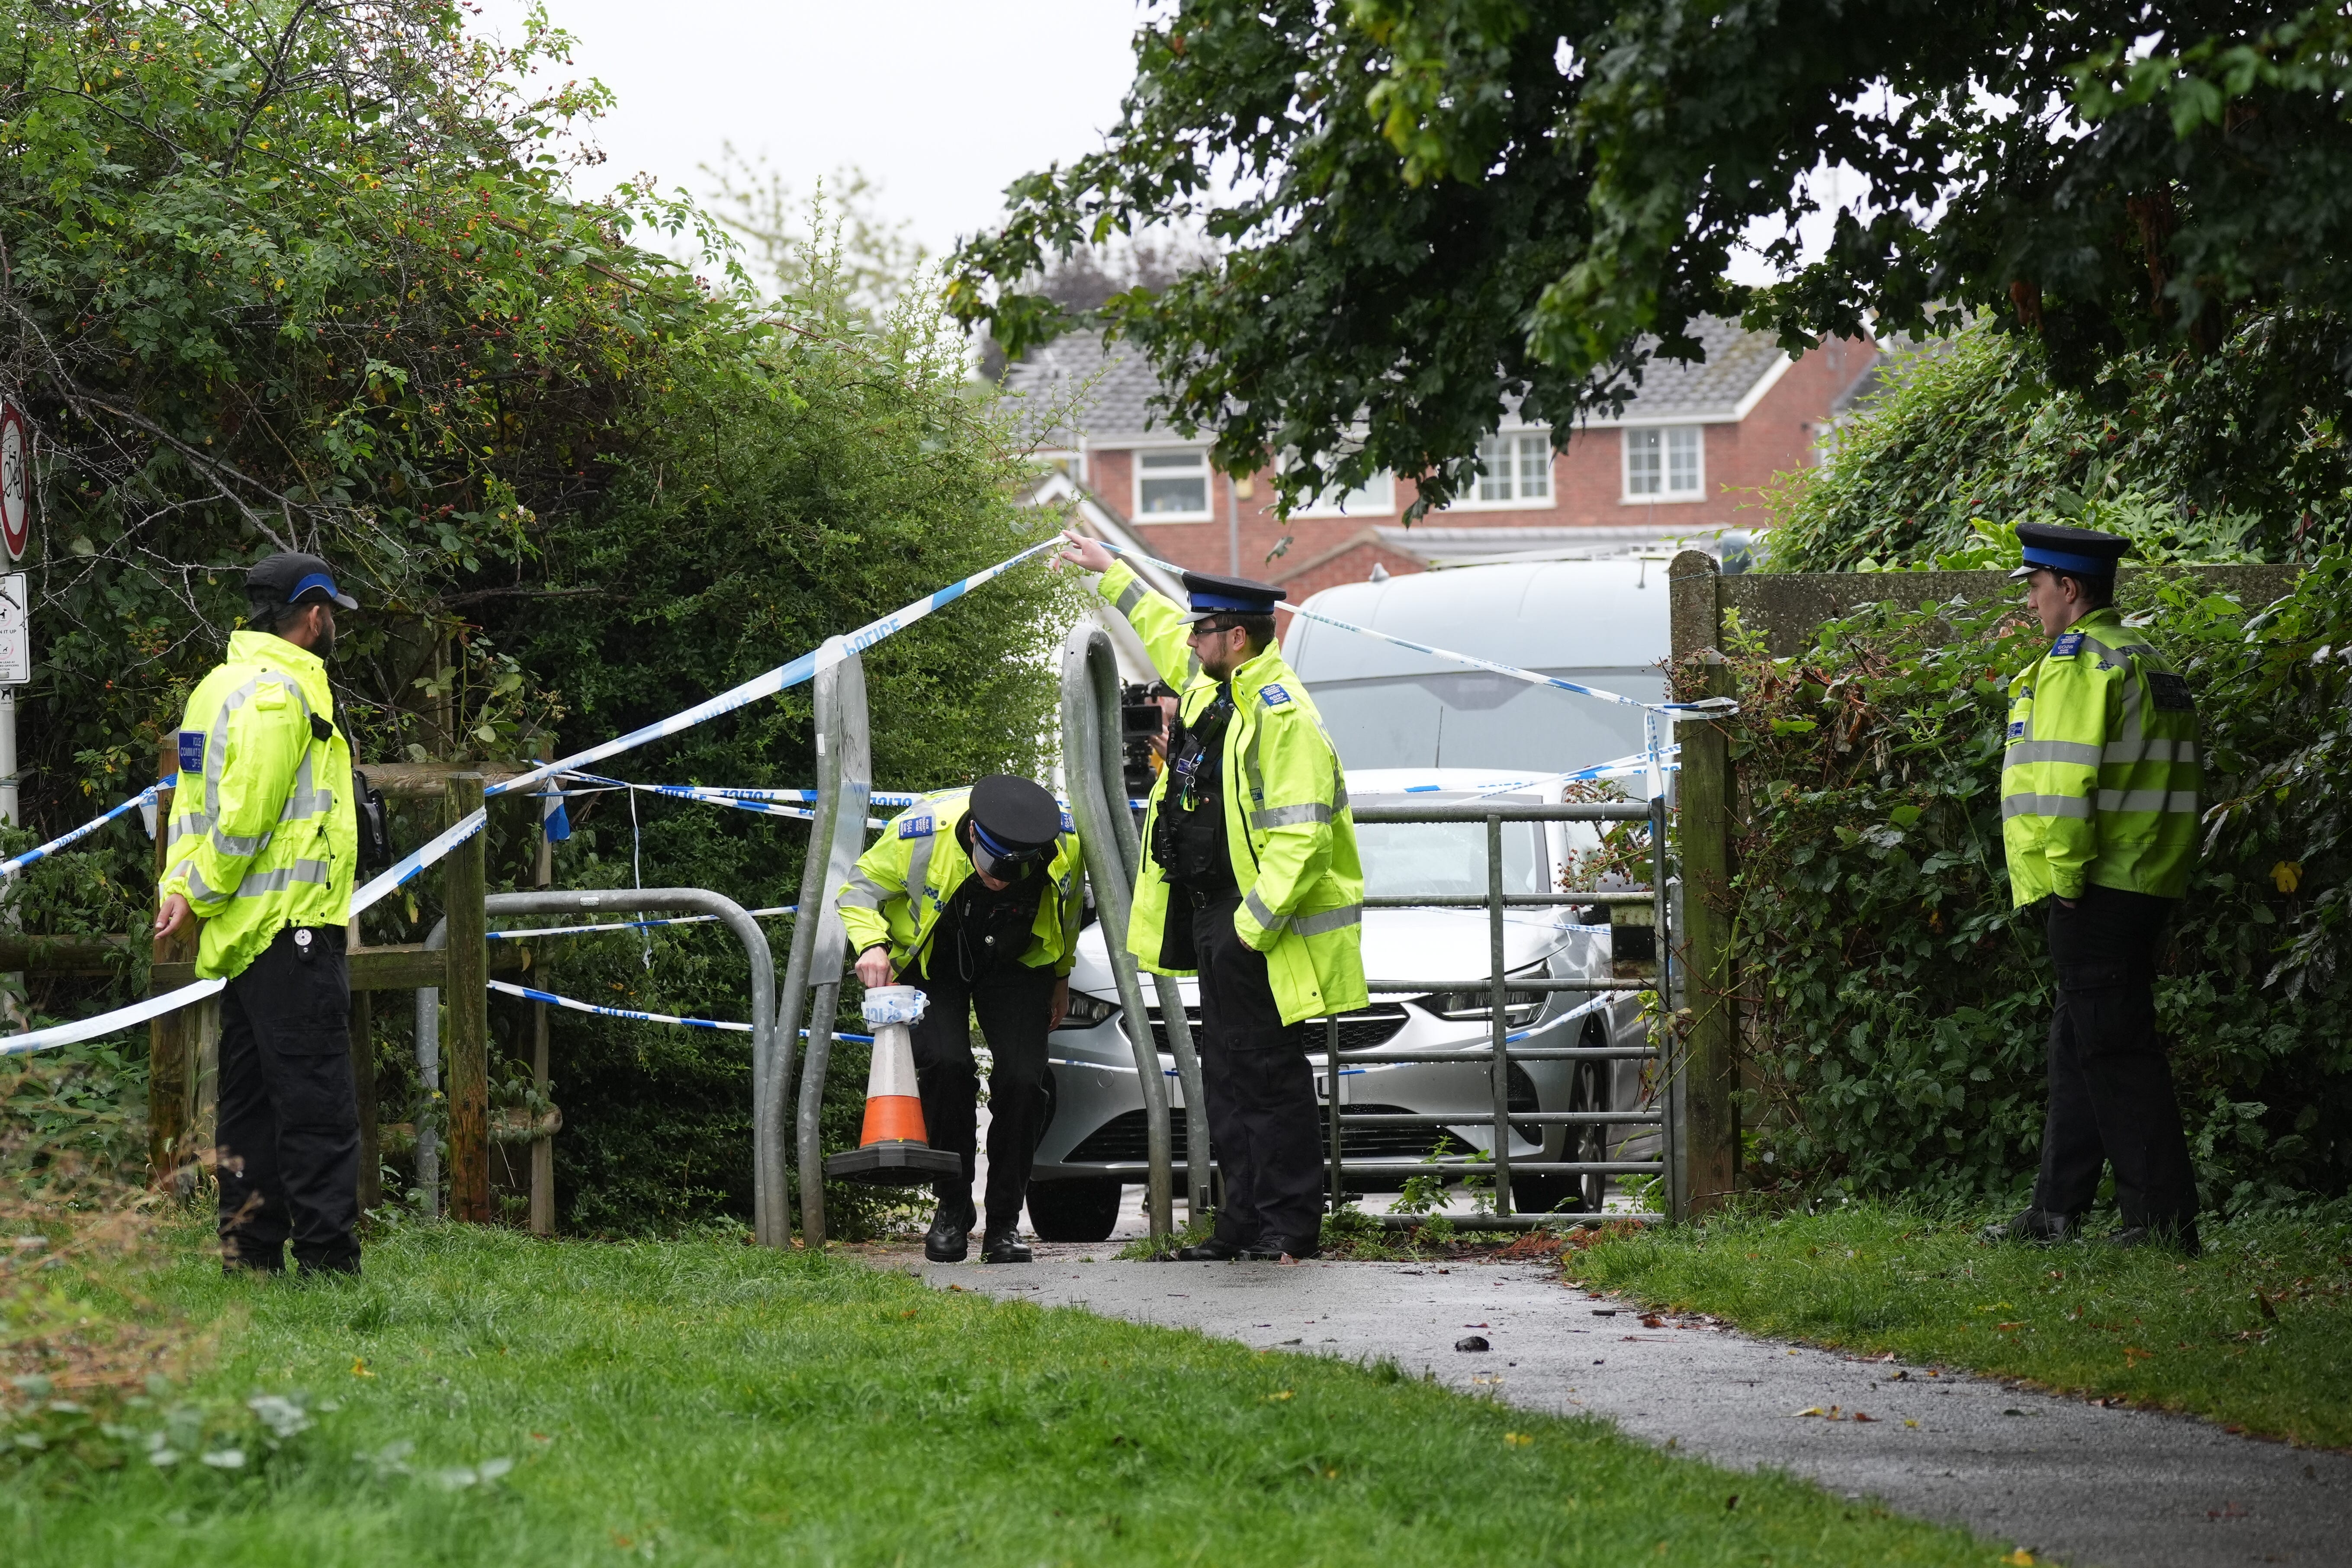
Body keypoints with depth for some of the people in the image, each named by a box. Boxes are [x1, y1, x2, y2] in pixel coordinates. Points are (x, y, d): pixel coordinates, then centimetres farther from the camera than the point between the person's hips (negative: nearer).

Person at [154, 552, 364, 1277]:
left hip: (245, 934, 10)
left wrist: (181, 884, 5)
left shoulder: (220, 686, 18)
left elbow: (195, 801, 17)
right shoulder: (281, 690, -14)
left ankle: (250, 1255, 13)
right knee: (318, 1106, -10)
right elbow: (248, 811, -19)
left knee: (252, 1102, 11)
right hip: (293, 926, -10)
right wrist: (199, 895, -9)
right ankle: (328, 1260, -12)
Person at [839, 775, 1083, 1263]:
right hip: (933, 962, -2)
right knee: (946, 1064, -23)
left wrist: (1061, 976, 12)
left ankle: (1005, 1223, 1)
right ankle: (952, 1209, -6)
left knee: (1023, 1080, -13)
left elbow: (1068, 908, 0)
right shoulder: (921, 833, -33)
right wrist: (871, 943, -33)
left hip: (1017, 963, 2)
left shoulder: (1067, 840, -25)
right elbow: (860, 889, -14)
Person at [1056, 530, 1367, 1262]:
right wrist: (1109, 571, 44)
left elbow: (1299, 839, -25)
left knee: (1269, 1072, -6)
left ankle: (1291, 1224, -2)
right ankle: (1243, 1223, 14)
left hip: (1260, 925, -10)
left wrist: (1251, 926, -26)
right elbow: (1162, 628, 35)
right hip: (1213, 912, 10)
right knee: (1227, 1072, 11)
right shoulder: (1213, 682, 11)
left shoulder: (1283, 717, -19)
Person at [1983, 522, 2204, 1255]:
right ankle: (2057, 1210, 21)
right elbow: (2172, 780, 20)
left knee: (2112, 1048, -7)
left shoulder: (2076, 662, -12)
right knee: (2078, 1045, 16)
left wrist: (2065, 876, -16)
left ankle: (2165, 1218, -8)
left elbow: (2064, 781, -20)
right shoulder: (2147, 660, 18)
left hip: (2096, 891, -10)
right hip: (2149, 884, 10)